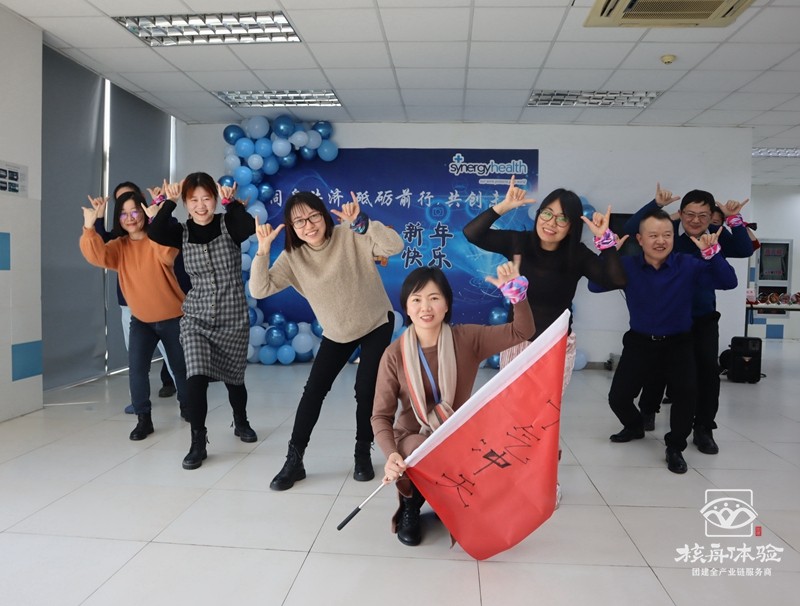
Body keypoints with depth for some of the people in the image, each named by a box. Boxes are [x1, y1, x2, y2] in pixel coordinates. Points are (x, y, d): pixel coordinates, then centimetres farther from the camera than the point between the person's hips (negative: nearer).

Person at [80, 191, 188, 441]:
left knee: (180, 365, 12)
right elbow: (97, 256, -23)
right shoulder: (118, 246, -3)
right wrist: (89, 226, -36)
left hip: (172, 317, -2)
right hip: (141, 320, 3)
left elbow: (167, 254, -36)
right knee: (137, 366, -11)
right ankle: (143, 419, 2)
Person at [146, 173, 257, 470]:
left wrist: (230, 201, -23)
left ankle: (241, 422, 43)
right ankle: (198, 444, 0)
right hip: (196, 319, 1)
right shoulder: (182, 232, 0)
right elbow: (155, 233, -20)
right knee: (196, 378, -15)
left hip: (234, 319, -1)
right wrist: (169, 201, -16)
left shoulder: (228, 225, -6)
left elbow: (250, 227, -28)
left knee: (234, 378, 14)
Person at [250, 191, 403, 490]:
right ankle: (294, 460, 12)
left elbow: (394, 246, -33)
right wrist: (263, 250, -33)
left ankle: (363, 454, 18)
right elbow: (259, 290, -22)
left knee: (366, 389, -5)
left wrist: (361, 221, -43)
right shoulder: (292, 257, -14)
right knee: (313, 390, 0)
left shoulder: (350, 236, -22)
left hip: (377, 324, -2)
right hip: (337, 332, 3)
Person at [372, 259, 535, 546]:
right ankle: (410, 508, 5)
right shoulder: (395, 355, -13)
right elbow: (381, 416, -13)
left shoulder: (467, 339, -8)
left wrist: (515, 289, -27)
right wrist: (391, 454, -32)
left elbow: (522, 331, -11)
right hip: (414, 439, -2)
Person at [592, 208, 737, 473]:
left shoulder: (688, 265, -10)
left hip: (677, 344, -1)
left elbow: (728, 282, -19)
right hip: (639, 342, 1)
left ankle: (675, 447, 3)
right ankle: (635, 426, 35)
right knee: (617, 397, -2)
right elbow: (594, 286, -20)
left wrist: (712, 252, -34)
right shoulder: (627, 266, -8)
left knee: (687, 393, -24)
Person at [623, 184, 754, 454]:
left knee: (708, 368, -6)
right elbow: (630, 229, -24)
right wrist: (656, 204, -34)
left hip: (703, 316, 1)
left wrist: (734, 219, -31)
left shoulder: (717, 236, -7)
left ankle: (703, 429, 8)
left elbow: (745, 250, -22)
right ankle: (648, 412, 34)